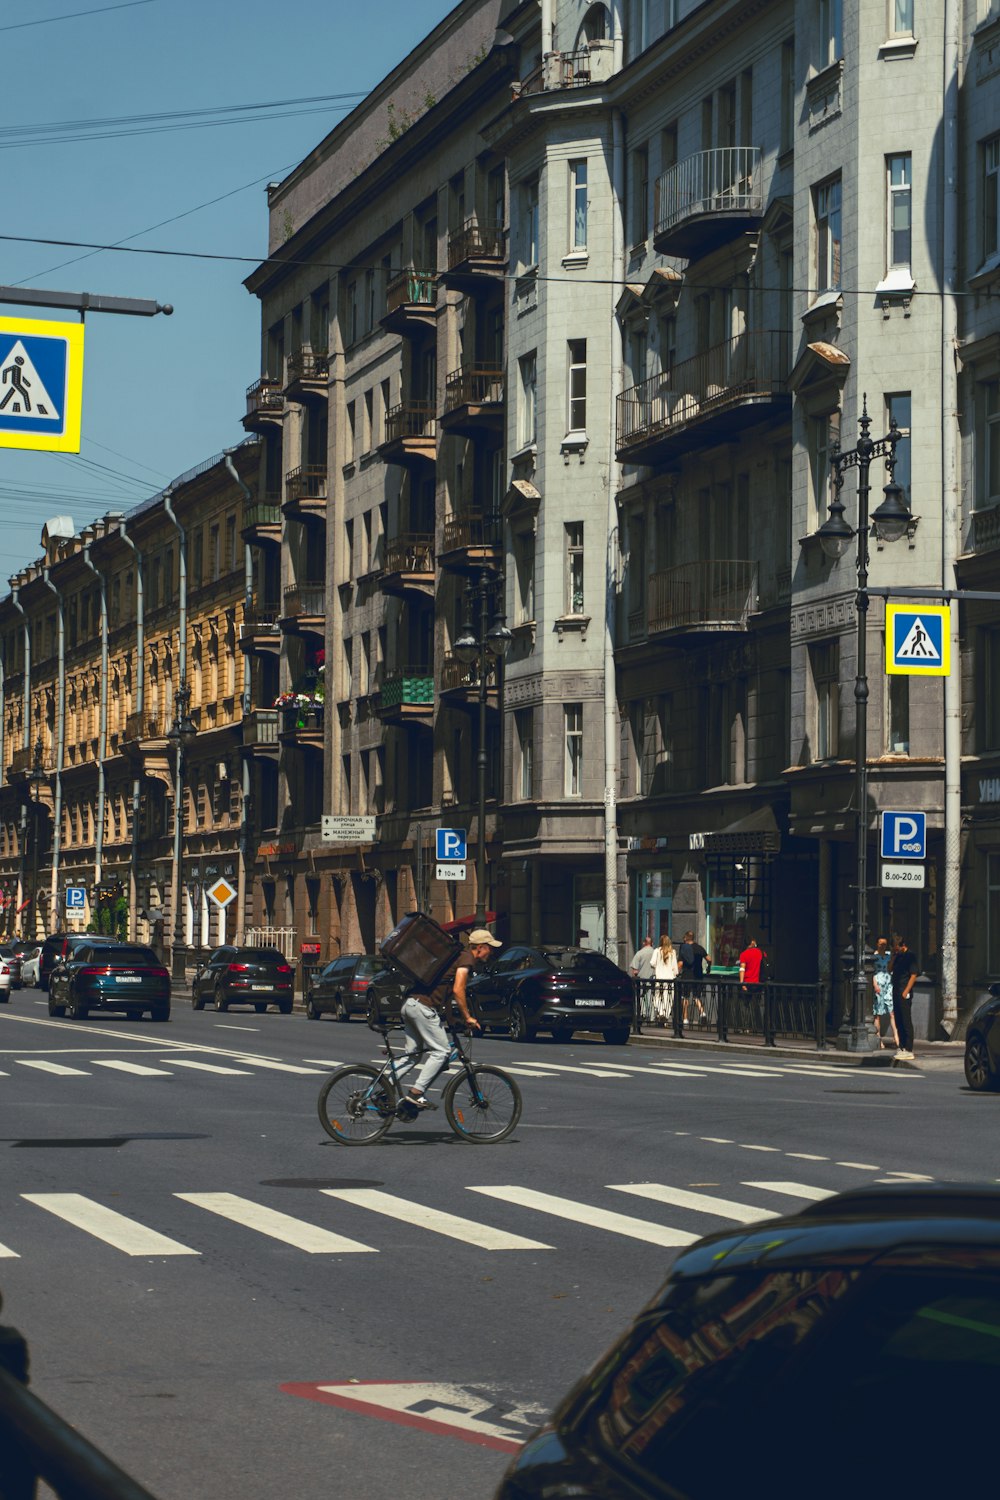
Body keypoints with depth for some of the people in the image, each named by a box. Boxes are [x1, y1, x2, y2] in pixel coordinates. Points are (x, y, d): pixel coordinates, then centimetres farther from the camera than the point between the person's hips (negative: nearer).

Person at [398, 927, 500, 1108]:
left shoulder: (458, 956, 23)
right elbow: (458, 990, -15)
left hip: (410, 1004, 10)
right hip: (424, 1007, -10)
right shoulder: (467, 959, -6)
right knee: (440, 1051, -6)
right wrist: (467, 1017, -7)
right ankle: (416, 1092, -13)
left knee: (413, 1054, 14)